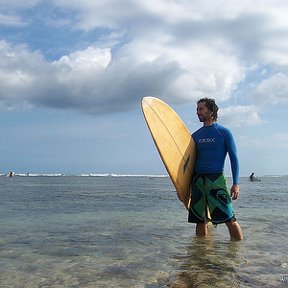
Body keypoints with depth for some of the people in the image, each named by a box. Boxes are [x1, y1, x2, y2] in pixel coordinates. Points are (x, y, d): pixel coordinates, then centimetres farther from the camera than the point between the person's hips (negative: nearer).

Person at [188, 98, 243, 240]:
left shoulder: (223, 132, 2)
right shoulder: (196, 135, 15)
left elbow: (234, 158, -1)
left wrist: (235, 183, -9)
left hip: (216, 179, -4)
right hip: (197, 180, 5)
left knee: (229, 219, -9)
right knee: (200, 220, 8)